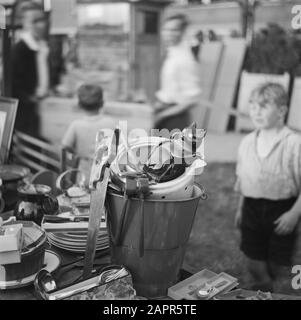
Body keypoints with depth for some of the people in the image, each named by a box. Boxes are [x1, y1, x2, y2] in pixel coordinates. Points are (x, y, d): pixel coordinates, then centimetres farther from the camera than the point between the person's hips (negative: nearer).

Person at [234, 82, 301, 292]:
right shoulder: (247, 142, 3)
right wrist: (241, 208, 16)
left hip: (281, 211, -4)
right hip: (252, 208, 5)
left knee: (279, 267, 7)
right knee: (255, 264, 14)